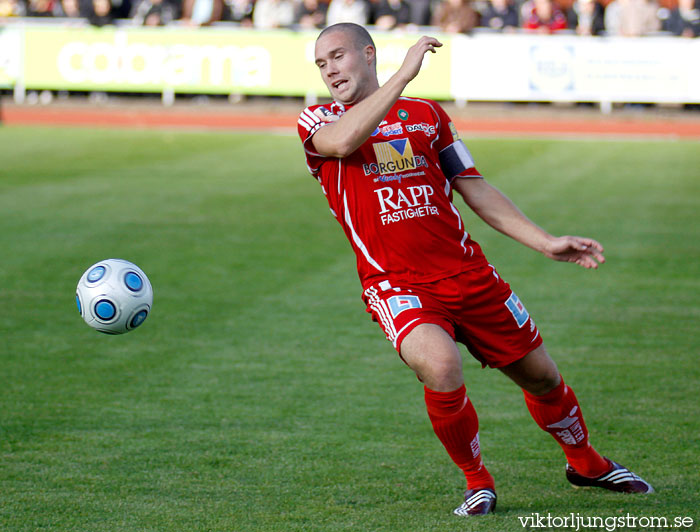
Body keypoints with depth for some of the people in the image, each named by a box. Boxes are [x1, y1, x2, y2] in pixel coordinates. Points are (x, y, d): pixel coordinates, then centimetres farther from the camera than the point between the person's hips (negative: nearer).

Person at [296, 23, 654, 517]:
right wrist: (404, 75, -22)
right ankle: (477, 481, -6)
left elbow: (476, 190, 16)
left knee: (542, 375, 10)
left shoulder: (426, 114, 14)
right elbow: (343, 141, -22)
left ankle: (586, 462, 39)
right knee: (440, 366, -31)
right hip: (396, 285, -4)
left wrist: (546, 242, 9)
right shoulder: (317, 121, 3)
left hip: (468, 273, 4)